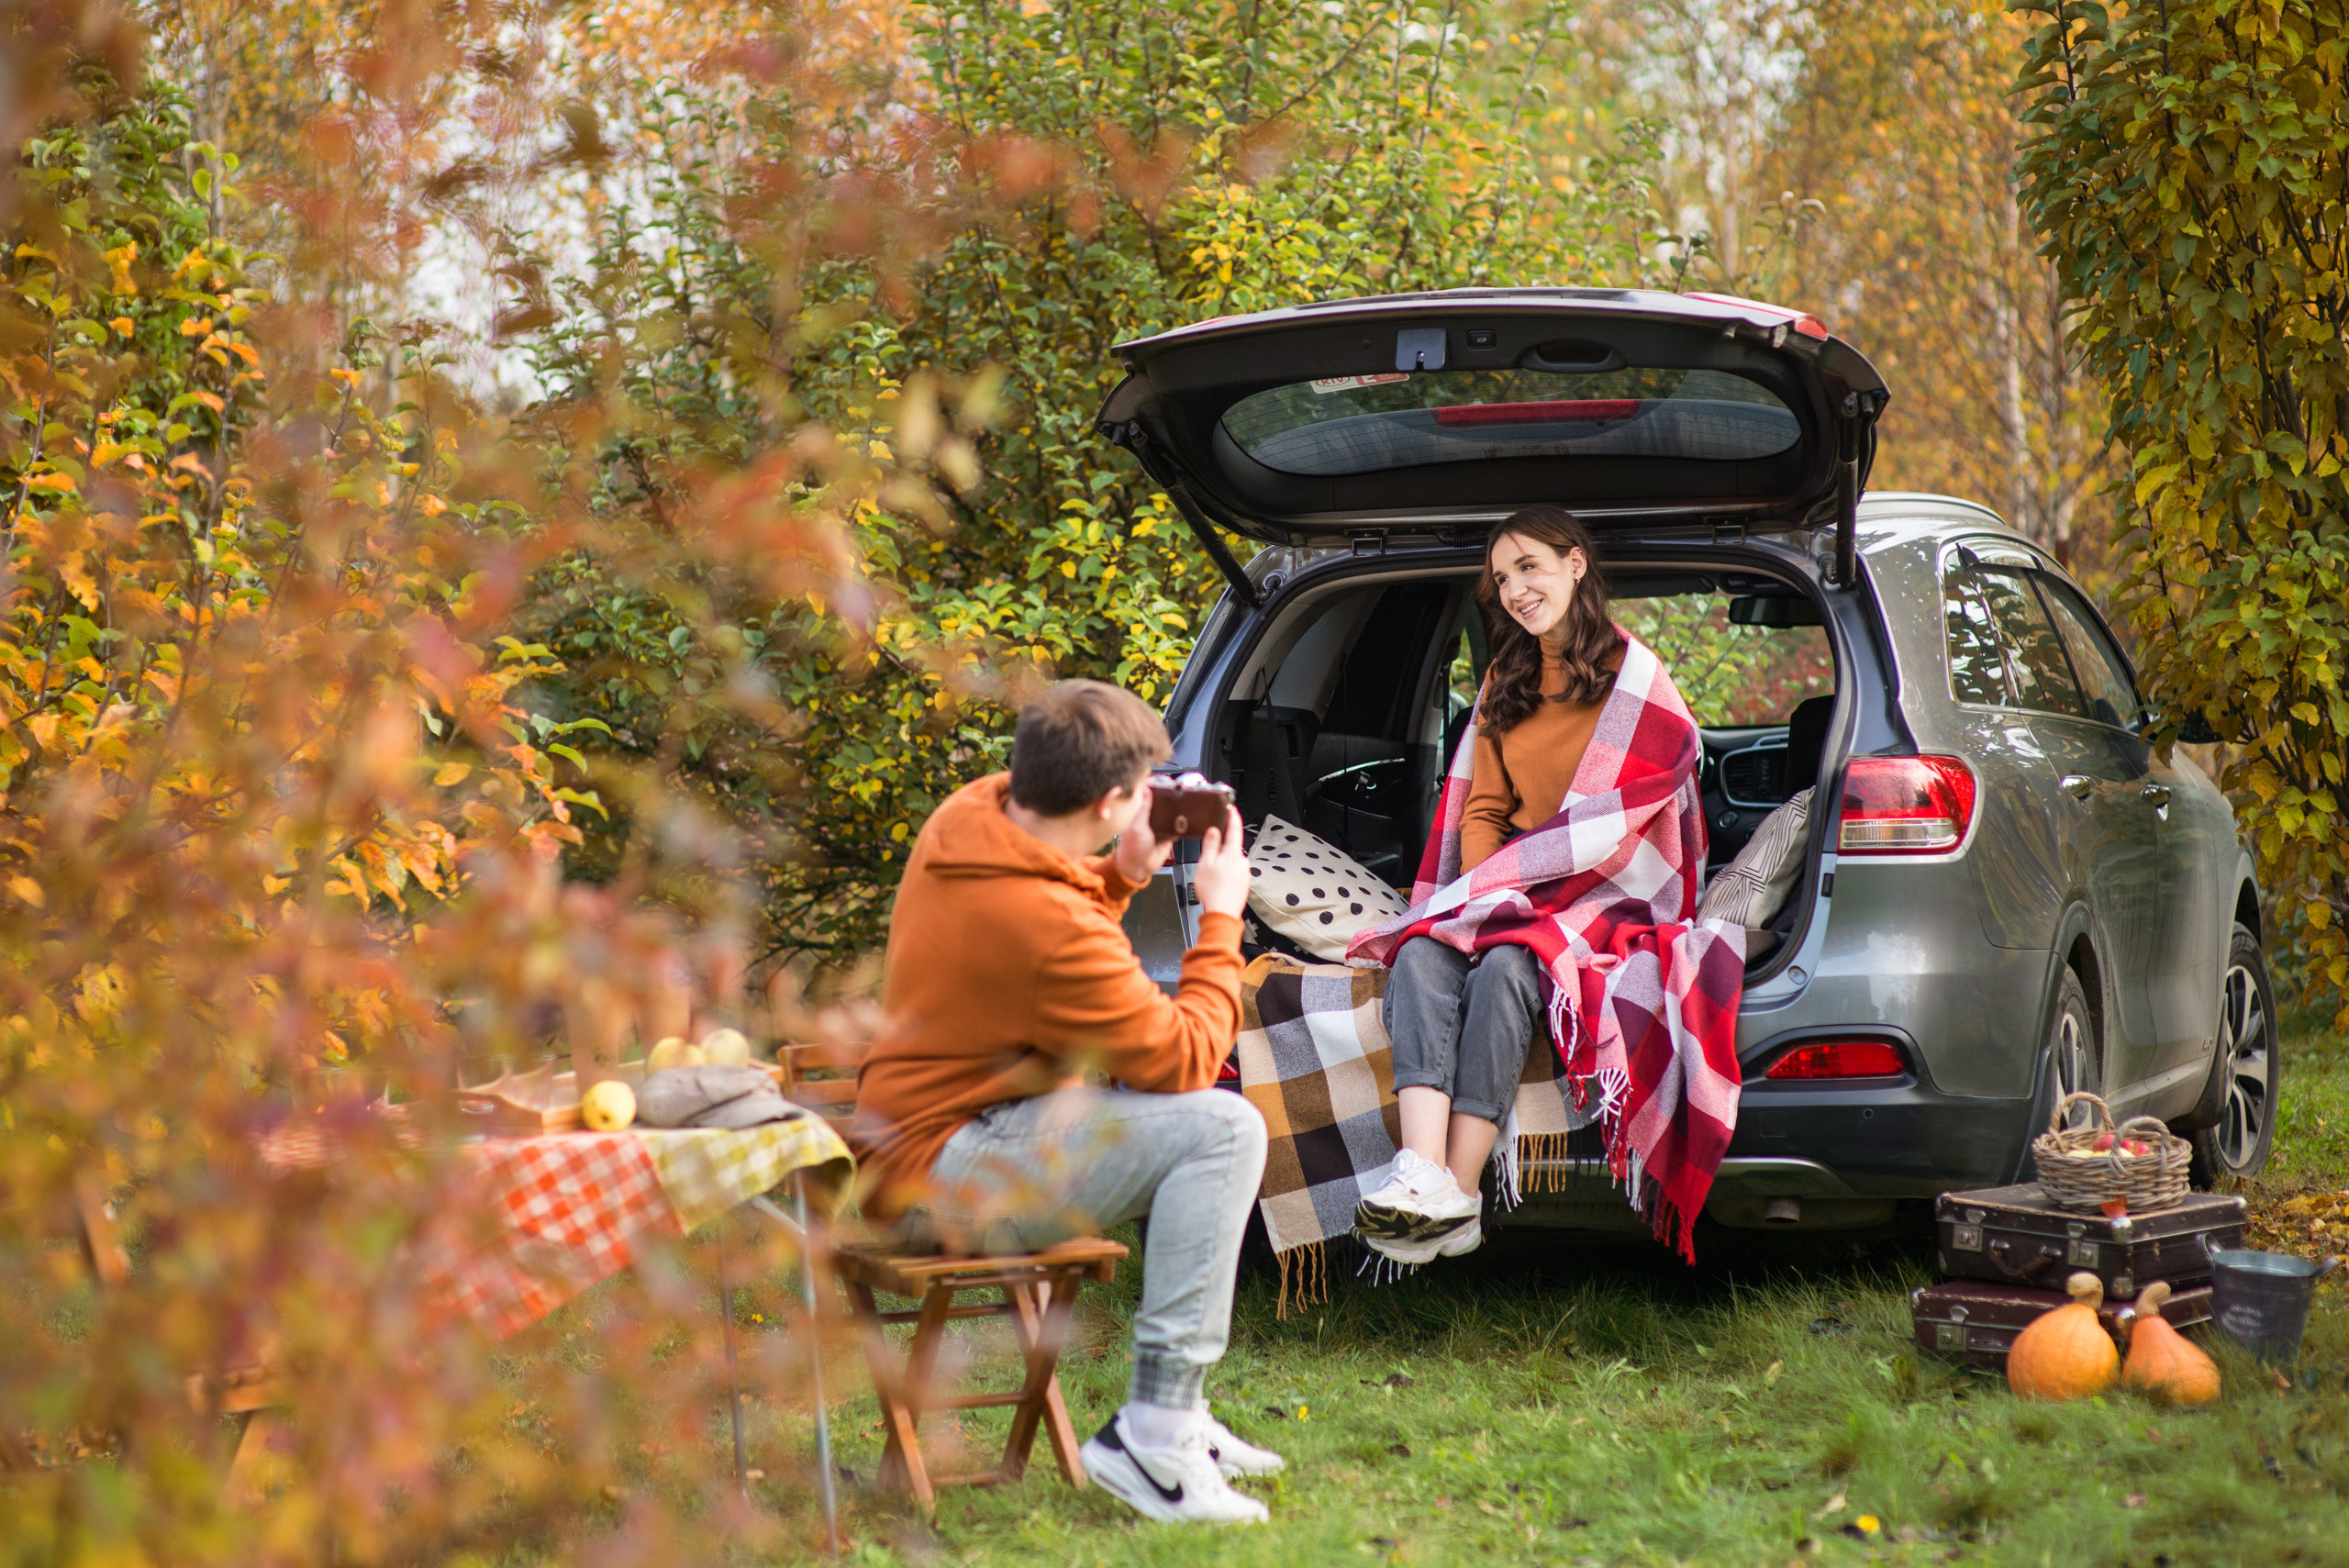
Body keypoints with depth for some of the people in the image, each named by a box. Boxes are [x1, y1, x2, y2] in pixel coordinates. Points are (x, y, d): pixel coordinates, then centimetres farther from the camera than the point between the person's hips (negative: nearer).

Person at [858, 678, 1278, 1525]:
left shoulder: (967, 815, 1)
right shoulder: (1048, 925, -27)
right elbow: (1187, 1060, -16)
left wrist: (1122, 875, 8)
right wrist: (1221, 916, -5)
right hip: (940, 1179, -11)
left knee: (1195, 1121, 18)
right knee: (1221, 1128, -21)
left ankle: (1176, 1411, 17)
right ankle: (1152, 1436, -19)